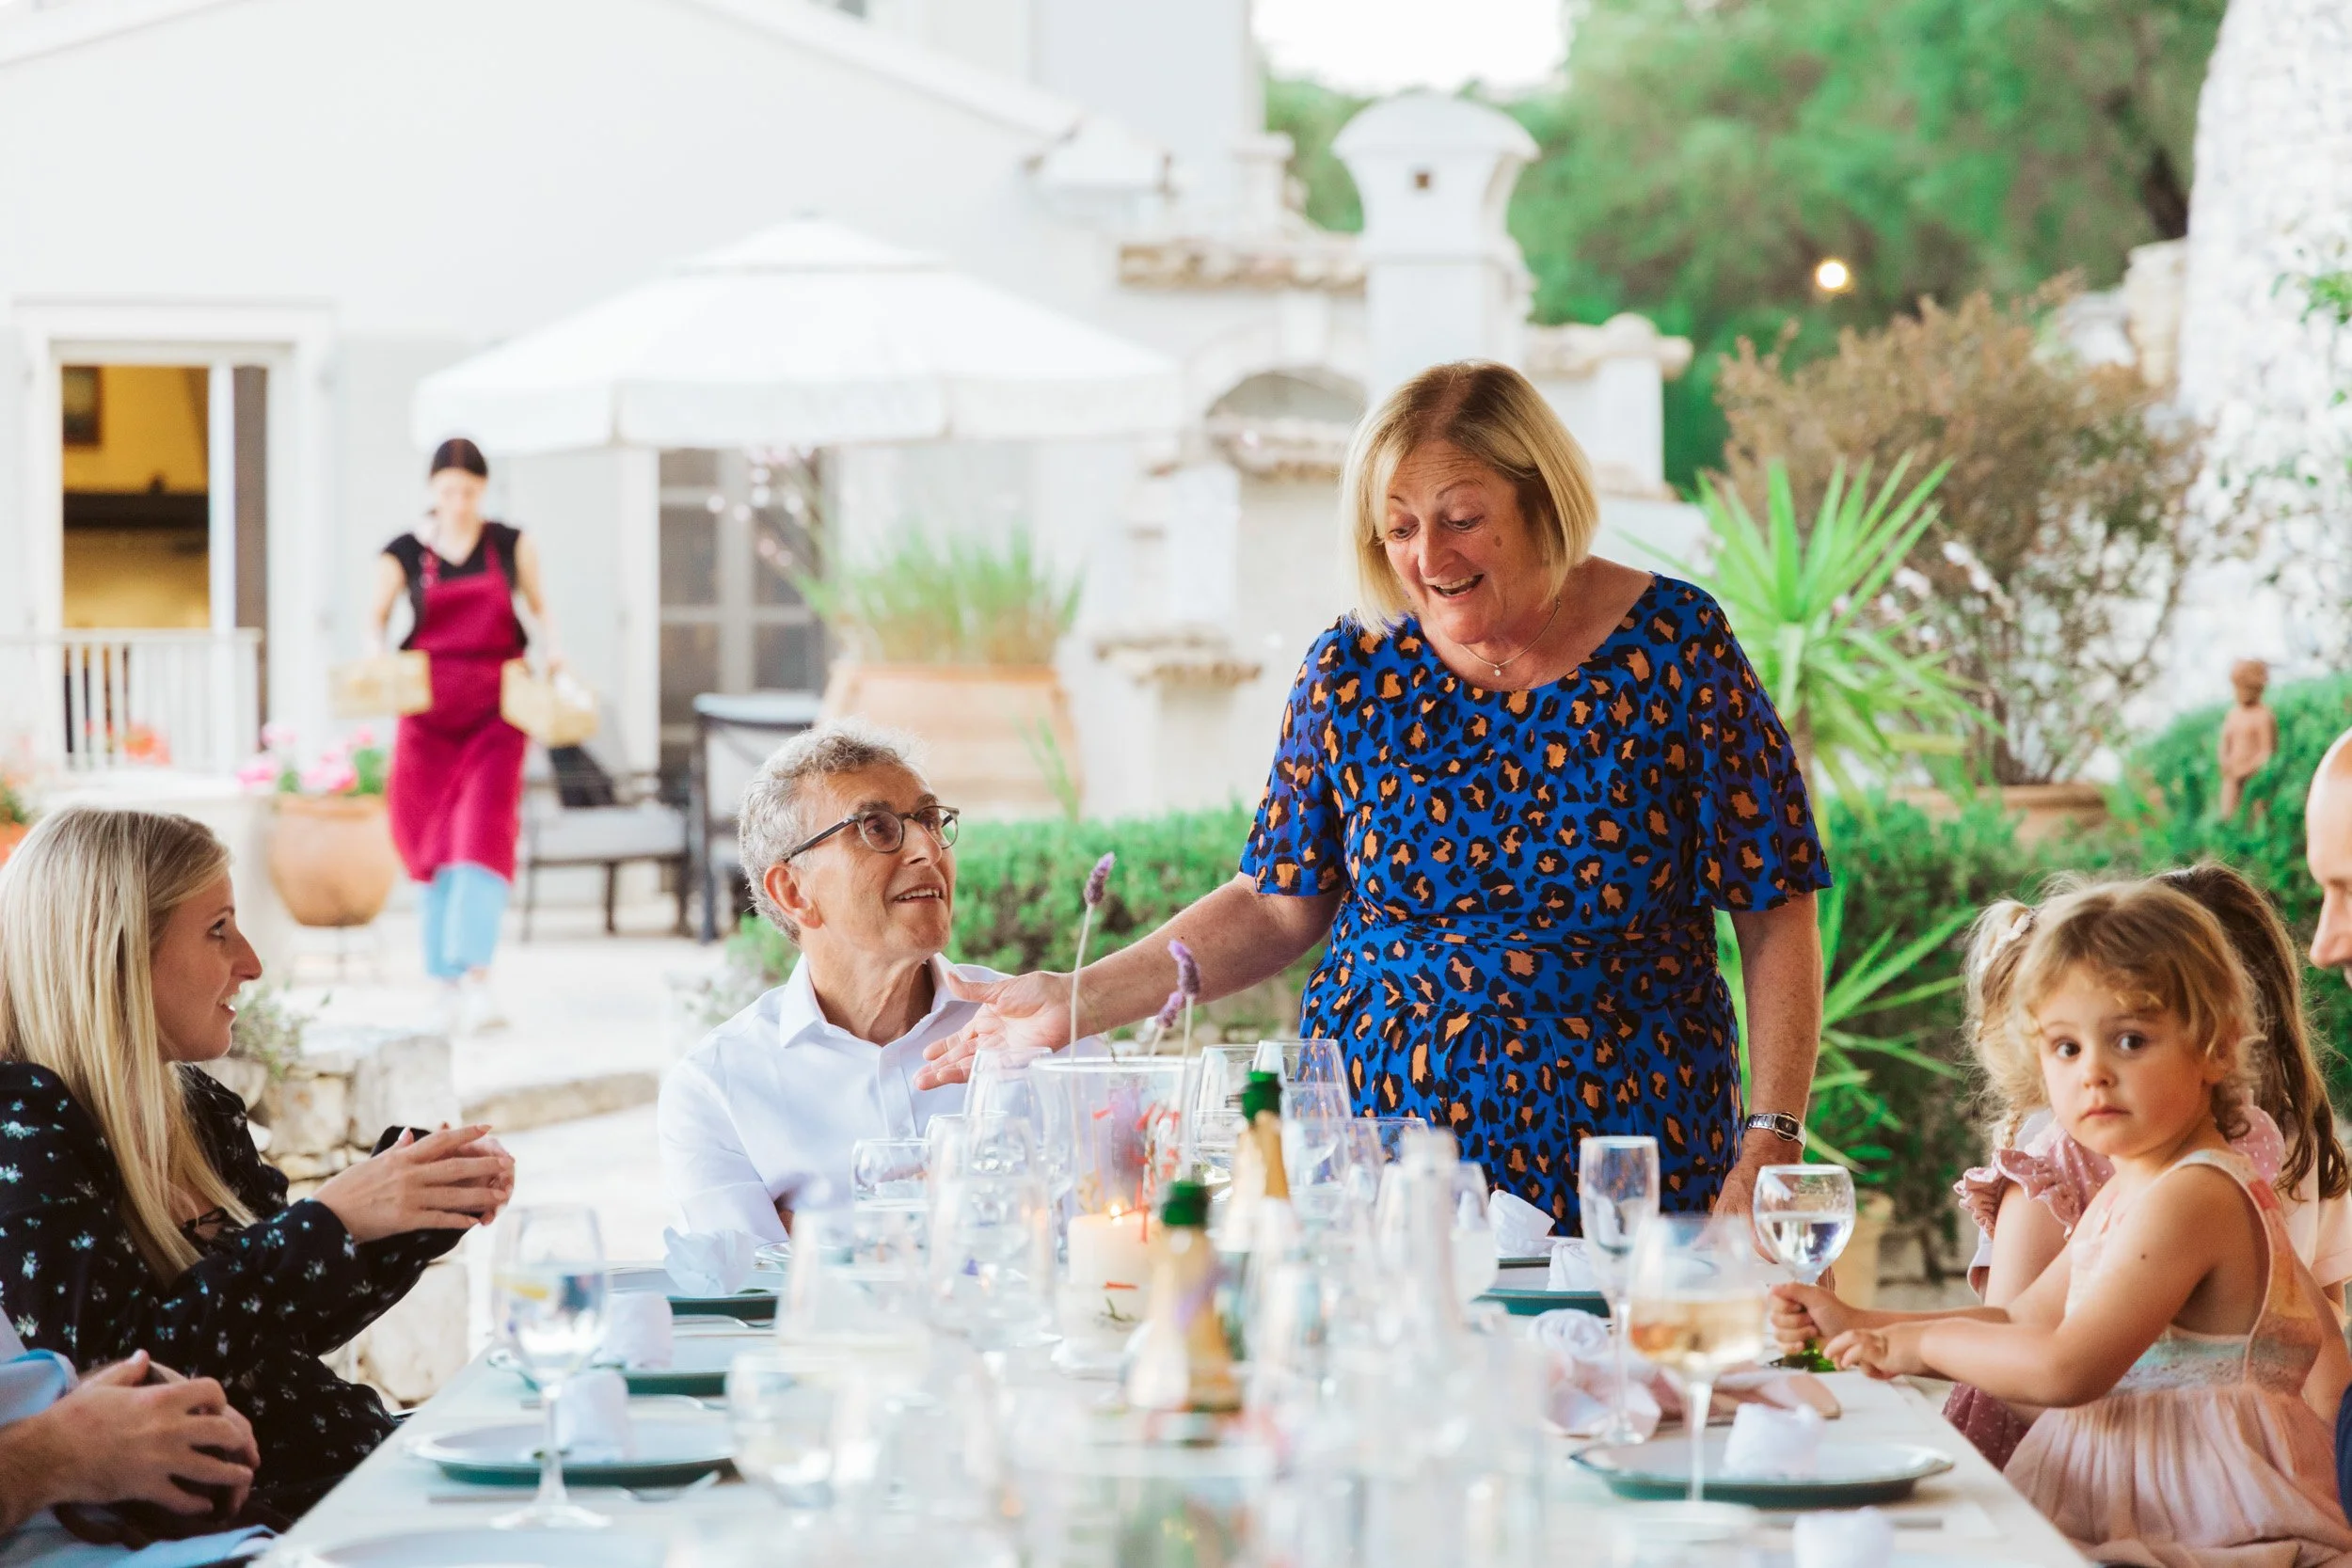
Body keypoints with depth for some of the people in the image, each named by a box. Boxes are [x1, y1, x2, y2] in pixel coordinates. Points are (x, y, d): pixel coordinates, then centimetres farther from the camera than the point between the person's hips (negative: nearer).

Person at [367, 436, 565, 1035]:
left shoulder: (512, 546, 3)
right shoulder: (402, 554, 1)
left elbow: (538, 606, 14)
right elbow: (377, 620, 10)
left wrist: (551, 649, -4)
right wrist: (377, 660, -10)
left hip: (495, 711, -1)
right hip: (428, 711, 1)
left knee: (484, 832, -14)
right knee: (433, 842, 4)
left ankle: (474, 975, -21)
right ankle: (448, 982, 13)